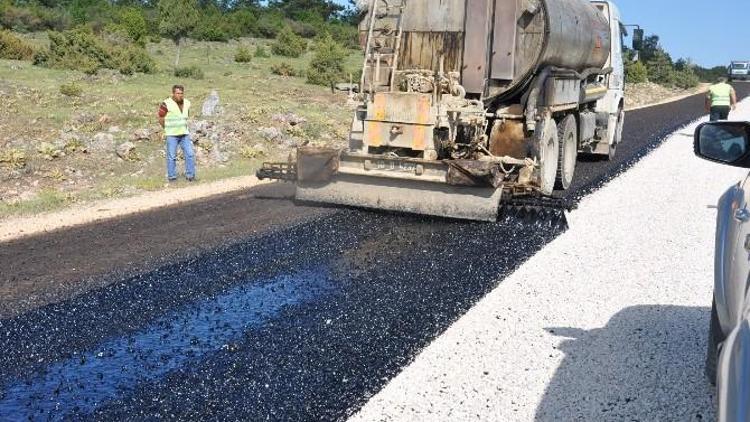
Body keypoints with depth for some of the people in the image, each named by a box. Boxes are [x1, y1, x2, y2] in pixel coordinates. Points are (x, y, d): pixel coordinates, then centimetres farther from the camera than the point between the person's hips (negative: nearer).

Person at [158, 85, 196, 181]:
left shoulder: (186, 103, 5)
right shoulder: (166, 104, -13)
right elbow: (161, 119, -6)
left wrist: (183, 128, 15)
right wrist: (169, 129, 4)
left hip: (184, 134, 5)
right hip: (172, 135, -5)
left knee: (190, 154, 0)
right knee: (171, 156, 0)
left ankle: (190, 175, 9)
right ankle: (171, 177, 10)